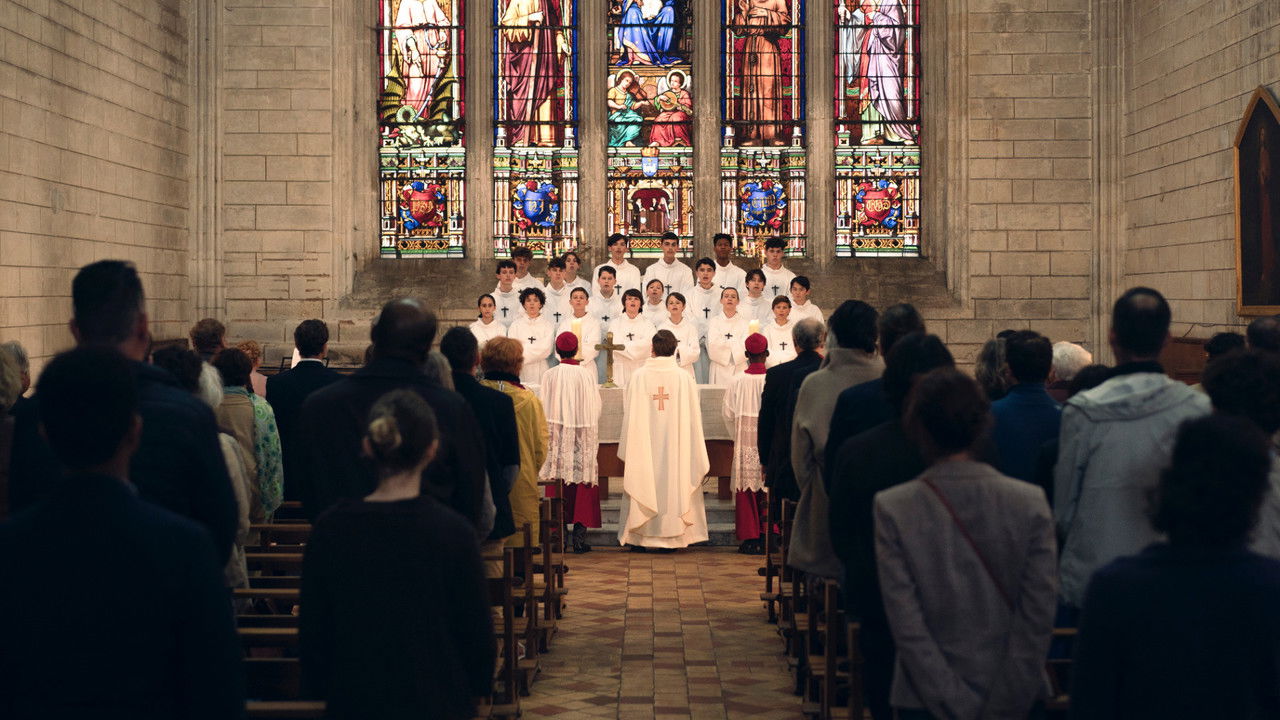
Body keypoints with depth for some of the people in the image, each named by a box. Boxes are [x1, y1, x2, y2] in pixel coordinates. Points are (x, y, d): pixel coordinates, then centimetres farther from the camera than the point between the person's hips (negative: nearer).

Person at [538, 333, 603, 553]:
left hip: (556, 442, 0)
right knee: (582, 489, 5)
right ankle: (580, 537, 1)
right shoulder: (587, 375, -4)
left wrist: (545, 437, 12)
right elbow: (595, 409, 1)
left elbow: (542, 409, 0)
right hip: (583, 443, 0)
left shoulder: (549, 376, -4)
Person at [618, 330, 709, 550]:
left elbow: (631, 415, -3)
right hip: (675, 446, 0)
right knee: (673, 483, 7)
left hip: (644, 444, 0)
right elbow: (692, 417, -2)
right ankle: (669, 537, 8)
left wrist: (628, 449, 7)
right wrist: (696, 455, 7)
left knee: (643, 483, 9)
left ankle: (638, 536, 12)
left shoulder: (639, 376, -6)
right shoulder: (683, 377, -5)